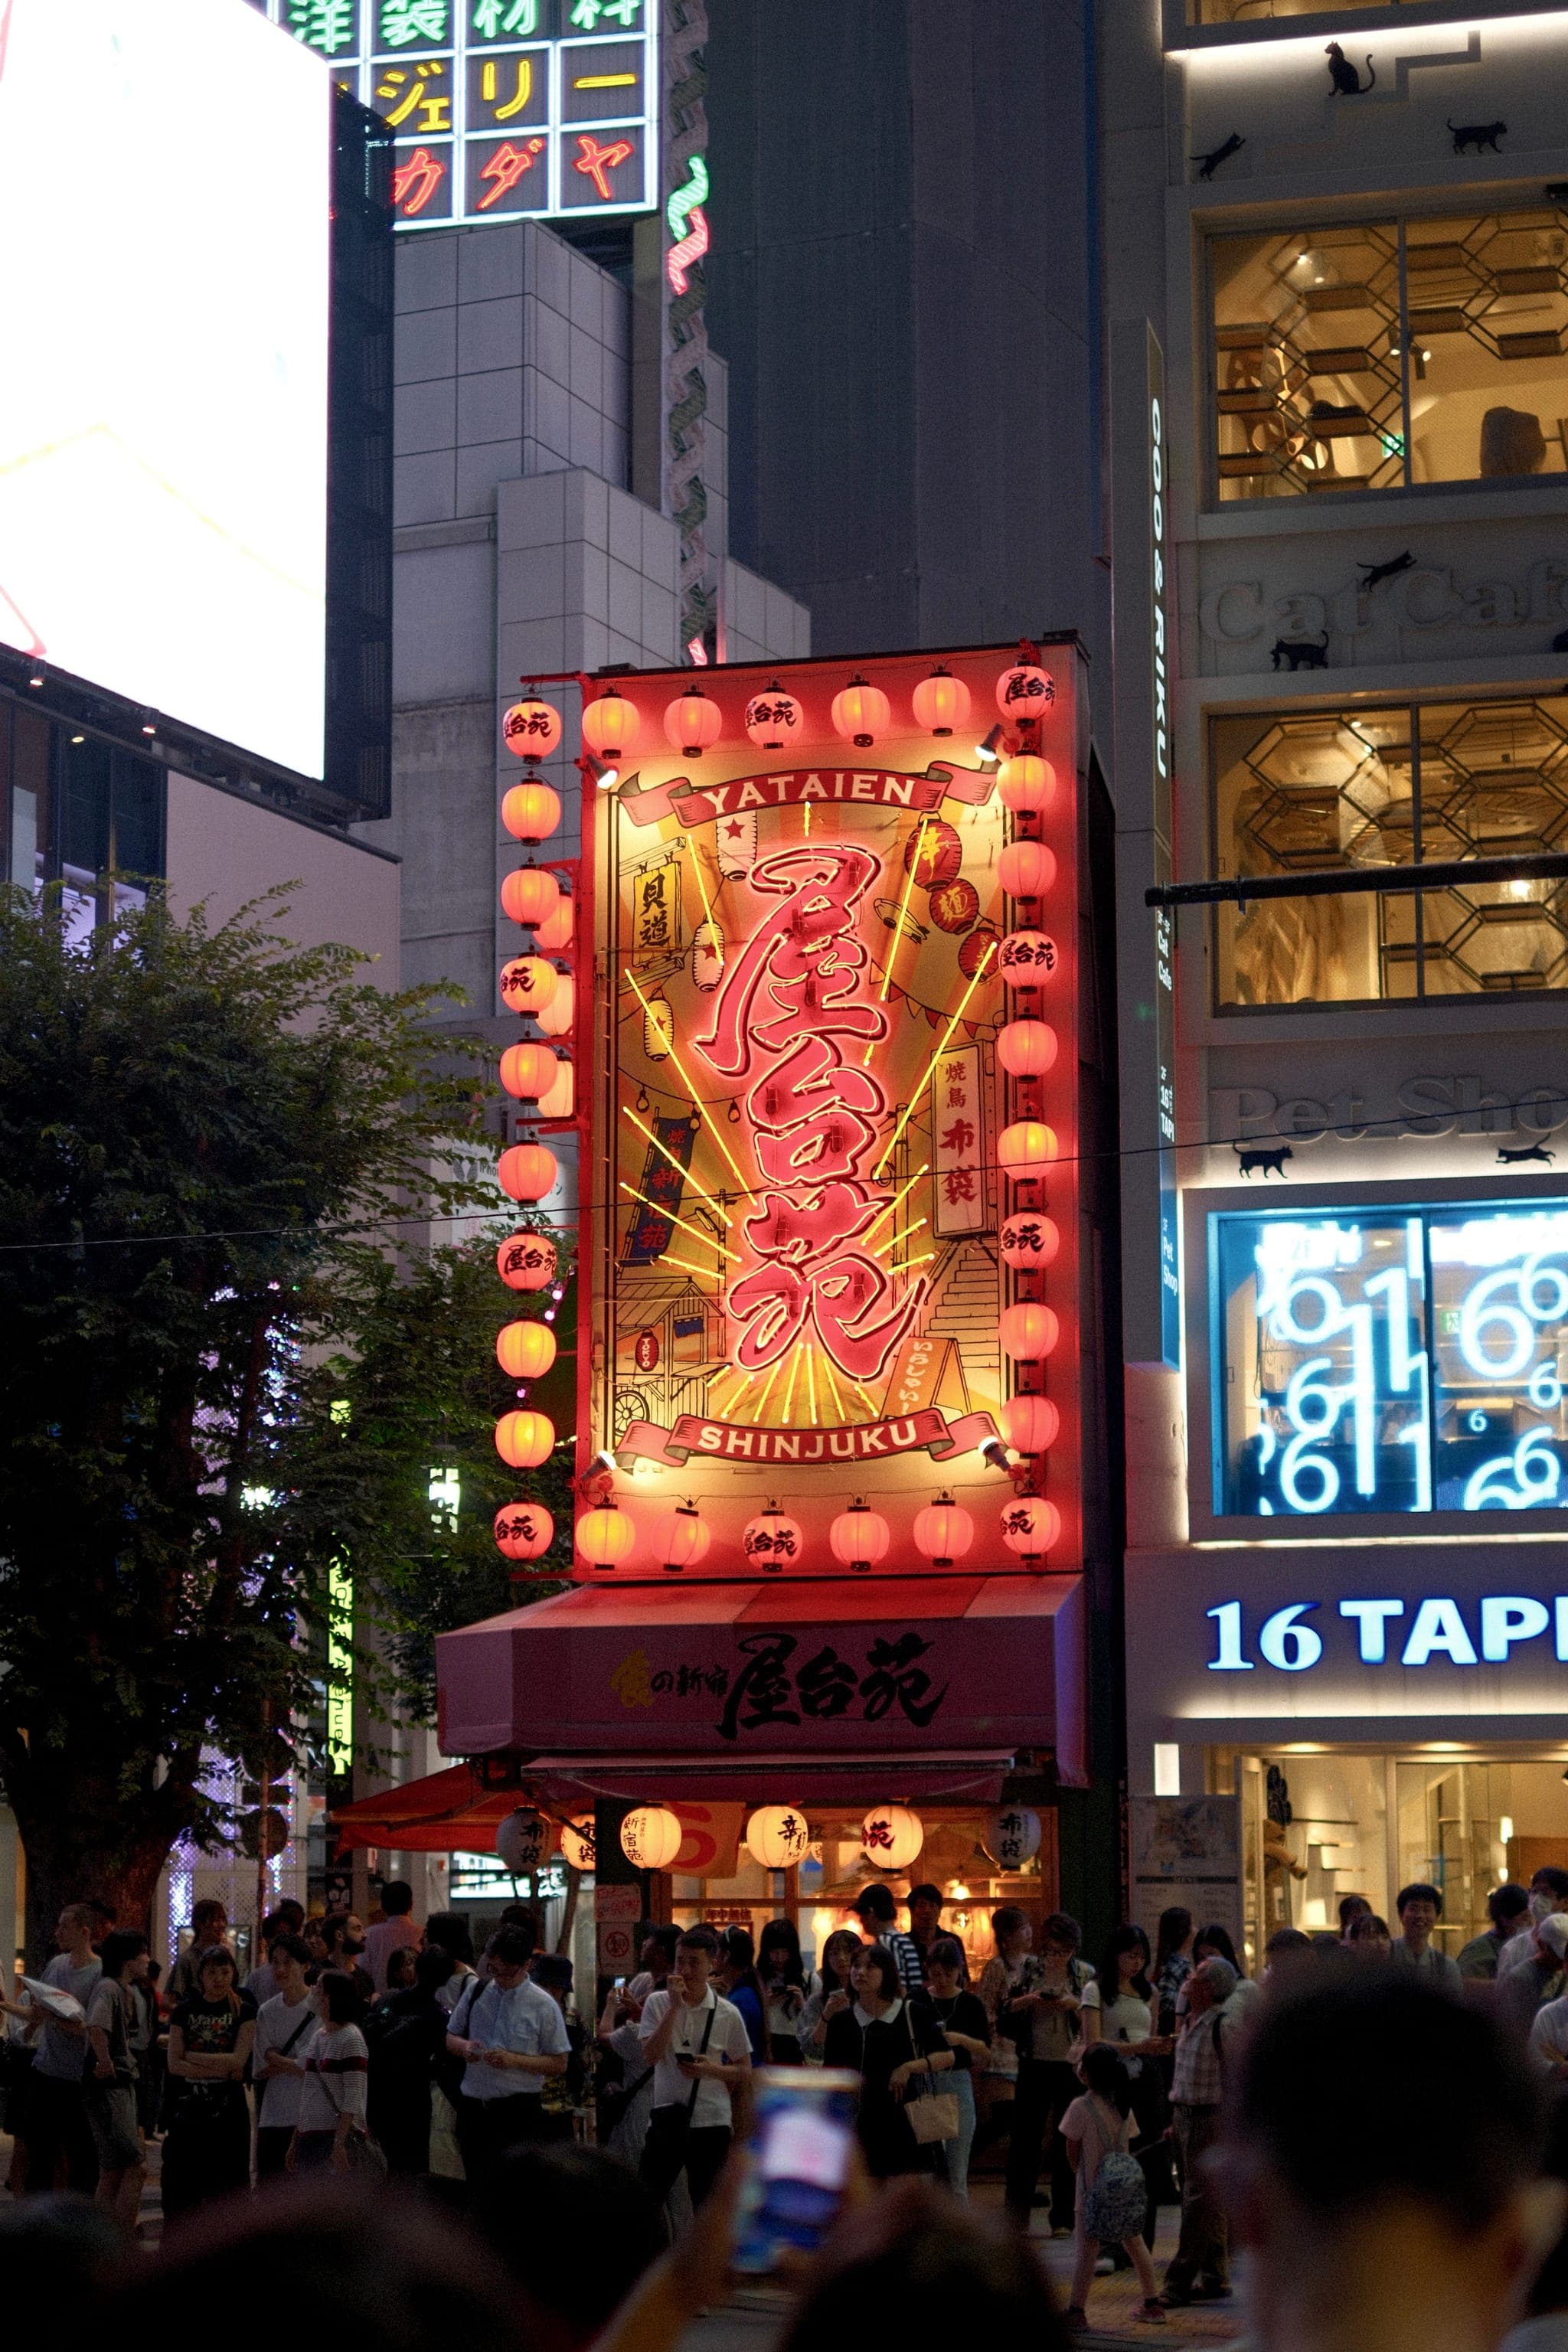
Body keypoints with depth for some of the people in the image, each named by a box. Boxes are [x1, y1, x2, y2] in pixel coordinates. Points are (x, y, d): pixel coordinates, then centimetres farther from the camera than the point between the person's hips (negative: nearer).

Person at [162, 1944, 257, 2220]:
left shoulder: (243, 2011, 3)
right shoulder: (184, 2011, 7)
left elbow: (239, 2059, -9)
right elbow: (174, 2064, -2)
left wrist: (192, 2056, -7)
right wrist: (223, 2070, -10)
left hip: (228, 2107, -2)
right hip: (189, 2107, 2)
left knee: (229, 2183, 0)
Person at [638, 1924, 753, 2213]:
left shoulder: (727, 2014, -1)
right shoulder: (658, 2003, 0)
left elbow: (744, 2070, 7)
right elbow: (650, 2056, -12)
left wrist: (711, 2069, -13)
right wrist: (675, 2006, -17)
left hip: (711, 2121, -1)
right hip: (666, 2120, 1)